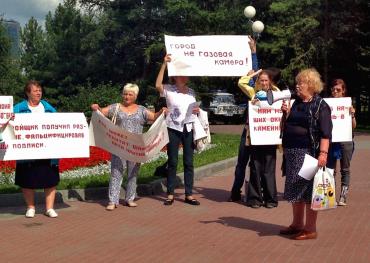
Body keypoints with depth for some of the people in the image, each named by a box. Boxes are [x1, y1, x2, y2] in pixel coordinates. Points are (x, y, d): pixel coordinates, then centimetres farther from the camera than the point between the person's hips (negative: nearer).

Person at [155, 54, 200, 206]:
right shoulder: (169, 90, -3)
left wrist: (197, 111, -2)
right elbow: (158, 85, -24)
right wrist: (164, 64, -24)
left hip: (188, 129, 4)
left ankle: (189, 195, 10)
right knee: (172, 162, 1)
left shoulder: (191, 92, 13)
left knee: (189, 162, 4)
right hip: (173, 129, -4)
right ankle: (170, 195, 9)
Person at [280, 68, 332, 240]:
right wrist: (287, 113, 6)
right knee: (295, 189, 15)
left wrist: (323, 153, -26)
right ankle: (297, 224, 28)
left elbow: (325, 133, -16)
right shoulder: (297, 103, 14)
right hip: (292, 152, 8)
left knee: (308, 190, -1)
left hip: (308, 152, -8)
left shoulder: (320, 106, -9)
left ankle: (310, 229, 8)